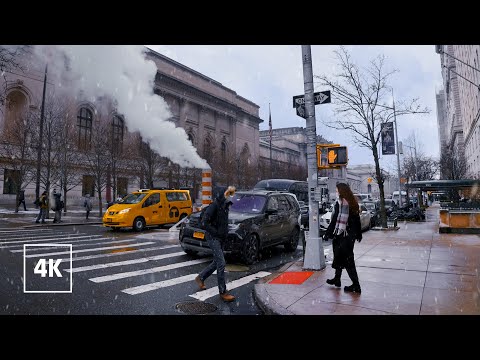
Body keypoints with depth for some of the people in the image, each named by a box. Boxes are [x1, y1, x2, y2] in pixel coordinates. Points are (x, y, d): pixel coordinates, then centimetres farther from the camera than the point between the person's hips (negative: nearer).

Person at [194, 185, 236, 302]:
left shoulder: (225, 206, 9)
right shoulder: (214, 205, -17)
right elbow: (205, 223, -20)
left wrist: (225, 231, 9)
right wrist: (216, 232, -19)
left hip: (220, 238, 9)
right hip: (213, 238, -9)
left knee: (217, 262, 17)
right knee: (221, 263, -9)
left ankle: (200, 278, 36)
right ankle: (223, 292, 0)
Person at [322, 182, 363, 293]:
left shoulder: (339, 203, -17)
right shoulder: (353, 203, 8)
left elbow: (335, 221, -19)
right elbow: (357, 220, 14)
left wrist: (327, 234, -14)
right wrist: (358, 234, 23)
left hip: (342, 236, -8)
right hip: (351, 235, 8)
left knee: (347, 259, 1)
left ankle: (356, 285, 4)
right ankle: (337, 279, 31)